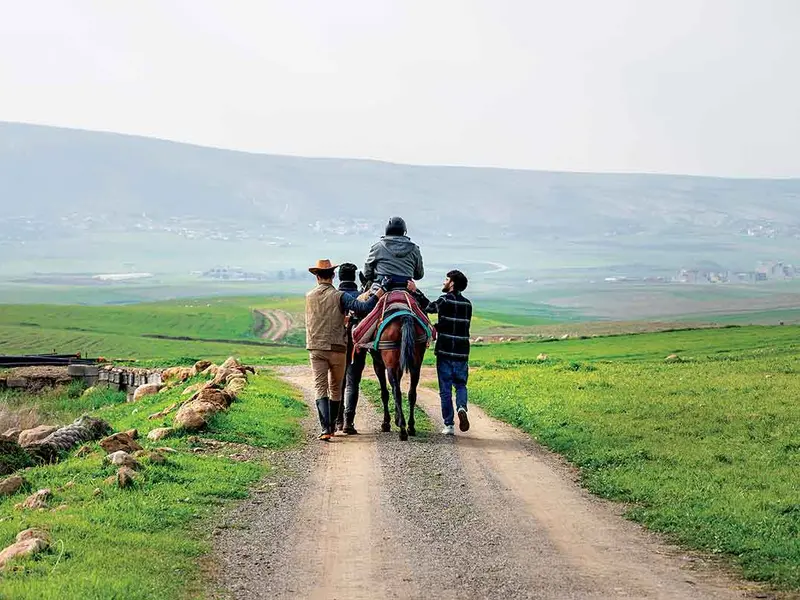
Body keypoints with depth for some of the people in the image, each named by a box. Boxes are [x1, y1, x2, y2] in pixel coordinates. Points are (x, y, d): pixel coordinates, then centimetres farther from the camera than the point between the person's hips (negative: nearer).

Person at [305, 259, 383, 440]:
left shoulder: (309, 297, 4)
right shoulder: (339, 296, -8)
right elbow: (362, 308, -19)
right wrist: (377, 295, -6)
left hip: (315, 349, 1)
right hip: (337, 348, -1)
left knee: (320, 388, 0)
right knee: (335, 389, 16)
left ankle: (325, 429, -15)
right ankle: (331, 426, 24)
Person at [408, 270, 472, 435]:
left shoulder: (446, 300, -8)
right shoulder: (467, 304, 11)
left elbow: (430, 307, -18)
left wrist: (415, 292, -13)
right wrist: (439, 327, 19)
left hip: (445, 353, -4)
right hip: (462, 353, 4)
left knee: (445, 389, 3)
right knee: (460, 385, 16)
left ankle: (449, 425, 4)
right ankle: (461, 407, -14)